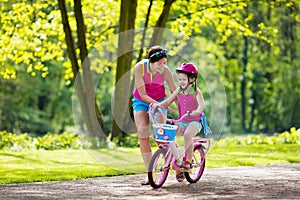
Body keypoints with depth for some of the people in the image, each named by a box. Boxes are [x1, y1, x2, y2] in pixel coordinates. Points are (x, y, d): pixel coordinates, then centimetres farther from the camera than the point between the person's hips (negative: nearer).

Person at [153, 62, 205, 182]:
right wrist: (158, 105, -11)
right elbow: (168, 101, 9)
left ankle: (187, 159, -17)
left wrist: (197, 111, -45)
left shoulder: (196, 92, -7)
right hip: (181, 121, 5)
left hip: (194, 121, -5)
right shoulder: (178, 91, 9)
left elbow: (201, 104, -23)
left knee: (187, 134, -37)